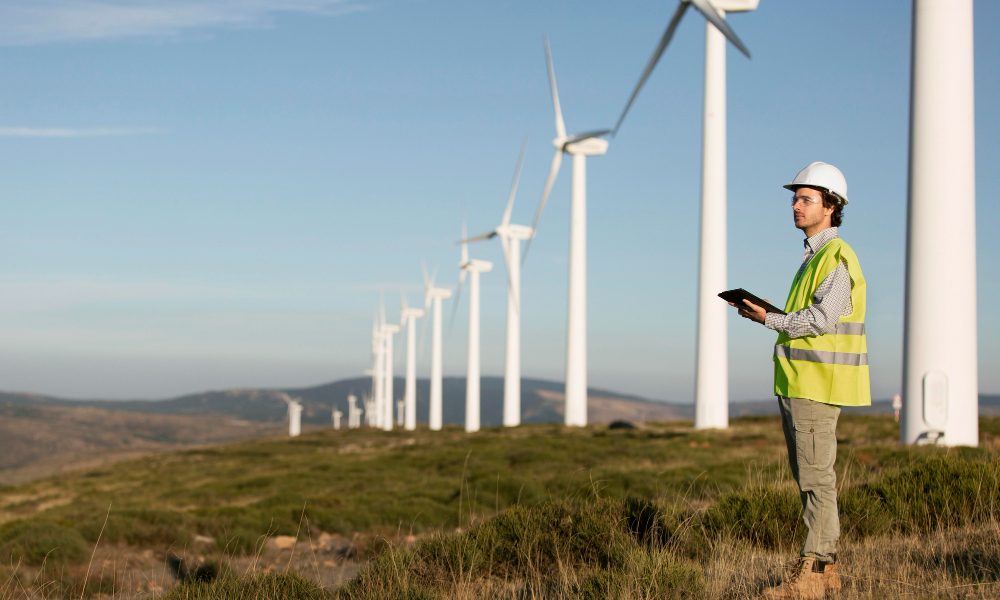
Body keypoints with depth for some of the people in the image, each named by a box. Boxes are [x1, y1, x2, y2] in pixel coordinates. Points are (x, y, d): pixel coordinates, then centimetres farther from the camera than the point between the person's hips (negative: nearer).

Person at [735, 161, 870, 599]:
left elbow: (822, 319, -21)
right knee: (808, 475, 11)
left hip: (817, 382, -10)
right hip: (798, 382, 10)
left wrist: (769, 320, -13)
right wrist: (768, 314, 8)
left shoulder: (836, 257, -12)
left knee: (816, 477, -8)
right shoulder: (815, 255, 19)